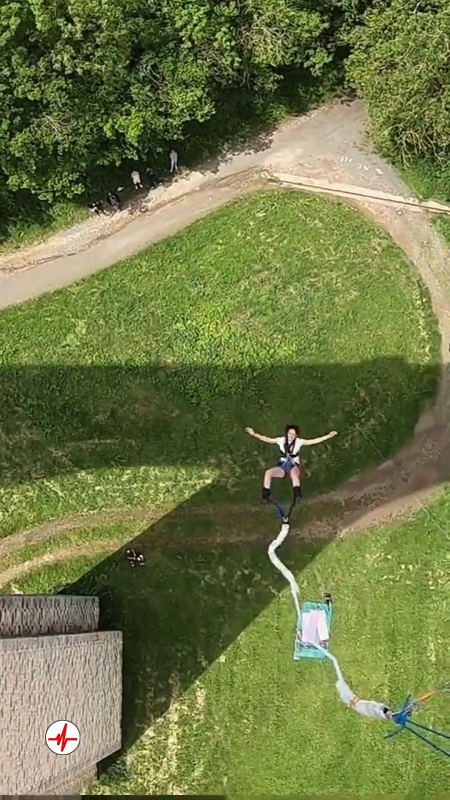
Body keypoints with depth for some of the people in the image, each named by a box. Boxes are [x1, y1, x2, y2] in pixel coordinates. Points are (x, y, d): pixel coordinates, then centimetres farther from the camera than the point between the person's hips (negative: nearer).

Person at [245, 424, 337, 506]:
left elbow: (314, 441, -11)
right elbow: (267, 439, 3)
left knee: (293, 472, -40)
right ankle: (266, 496, -18)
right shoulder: (281, 440, 1)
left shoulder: (299, 441, -4)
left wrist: (328, 436, -19)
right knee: (268, 472, -25)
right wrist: (253, 434, -4)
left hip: (294, 465, -2)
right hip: (282, 466, 3)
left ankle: (297, 496, -43)